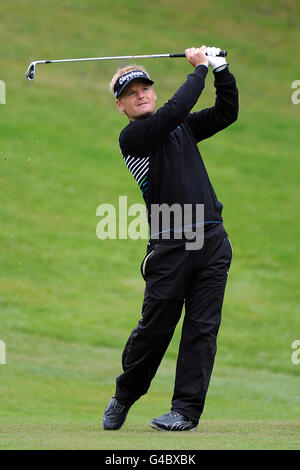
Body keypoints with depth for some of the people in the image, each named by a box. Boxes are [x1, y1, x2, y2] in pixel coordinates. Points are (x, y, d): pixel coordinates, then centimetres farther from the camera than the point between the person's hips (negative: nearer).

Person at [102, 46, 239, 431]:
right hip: (170, 244, -4)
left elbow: (226, 113, 19)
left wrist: (221, 68, 7)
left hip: (212, 240, 5)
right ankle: (124, 396, 19)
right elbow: (175, 109, -13)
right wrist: (200, 68, -2)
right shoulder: (132, 138, -2)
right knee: (155, 326, -1)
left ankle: (187, 410, 1)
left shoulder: (182, 127, 18)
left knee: (202, 327, -2)